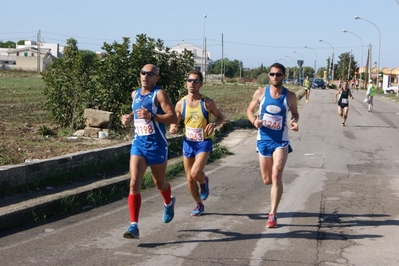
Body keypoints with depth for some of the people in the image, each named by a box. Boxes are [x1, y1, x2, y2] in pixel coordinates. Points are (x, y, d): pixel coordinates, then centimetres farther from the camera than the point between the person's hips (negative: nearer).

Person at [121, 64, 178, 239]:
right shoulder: (135, 94, 10)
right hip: (138, 144, 4)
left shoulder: (159, 94, -10)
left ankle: (169, 203, 50)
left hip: (157, 146, -4)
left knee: (159, 183, 15)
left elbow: (173, 118, -18)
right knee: (134, 184, -11)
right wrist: (129, 117, 9)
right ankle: (134, 226, -12)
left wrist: (151, 116, -28)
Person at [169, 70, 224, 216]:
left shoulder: (207, 103, -9)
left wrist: (214, 124, -19)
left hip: (204, 143, -3)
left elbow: (221, 117, 3)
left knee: (195, 173, -23)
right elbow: (174, 122, 9)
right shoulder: (180, 104, -2)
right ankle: (199, 205, 31)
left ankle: (204, 181, 15)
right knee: (190, 178, 9)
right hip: (188, 143, 4)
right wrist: (172, 128, -15)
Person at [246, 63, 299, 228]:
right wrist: (254, 120, -15)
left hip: (281, 141, -2)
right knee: (267, 180, 10)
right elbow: (250, 110, 7)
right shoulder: (260, 93, -3)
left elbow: (295, 113, 11)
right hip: (263, 140, 2)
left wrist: (294, 121, -13)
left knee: (276, 176, -14)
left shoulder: (290, 96, -4)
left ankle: (272, 214, -8)